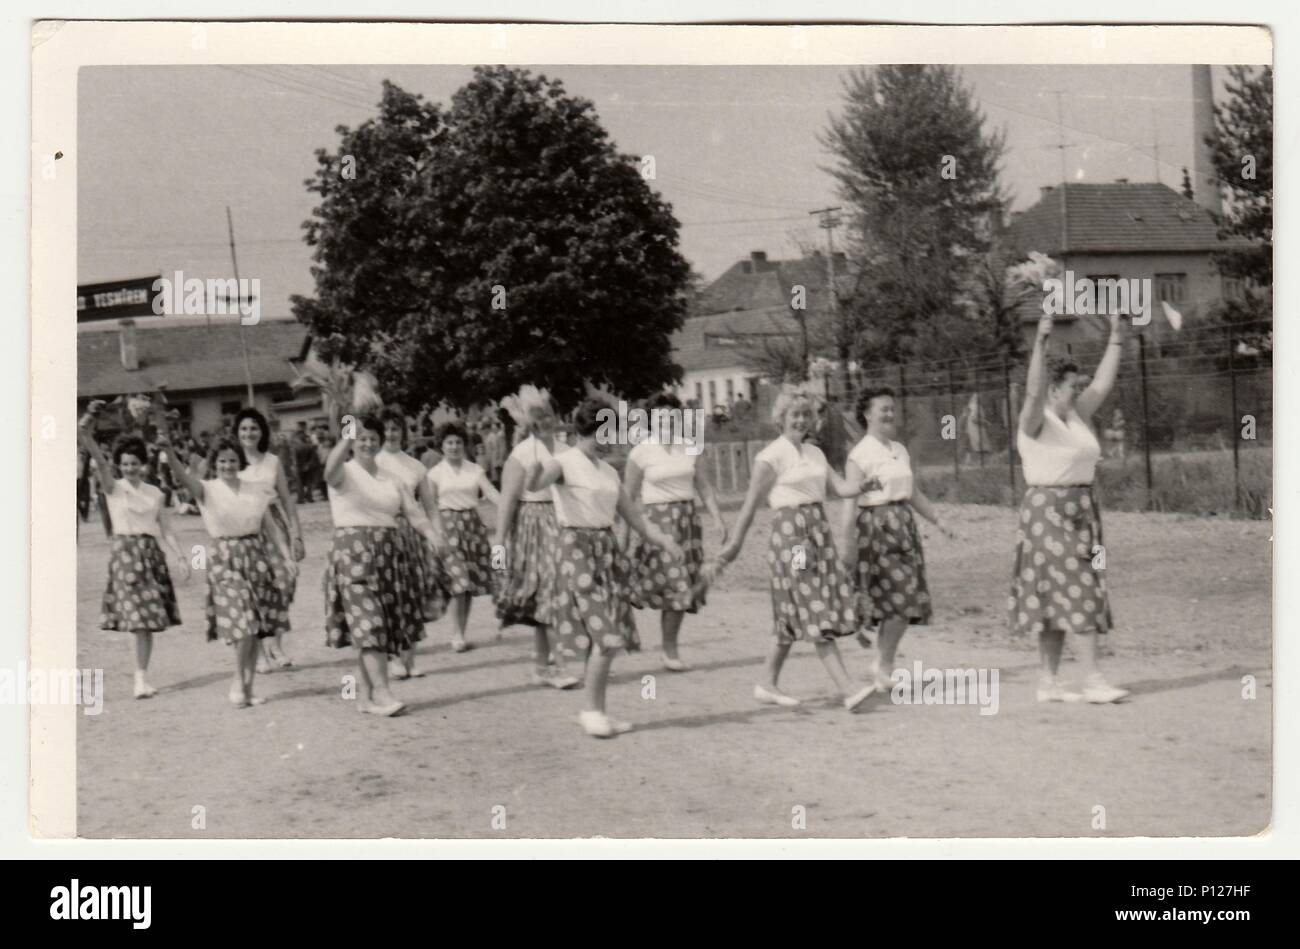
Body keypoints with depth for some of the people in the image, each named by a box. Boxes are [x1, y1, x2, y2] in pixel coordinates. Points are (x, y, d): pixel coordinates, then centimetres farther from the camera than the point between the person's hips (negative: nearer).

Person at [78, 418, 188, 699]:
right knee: (140, 617, -12)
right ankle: (141, 678, -8)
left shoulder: (154, 493, 12)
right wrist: (87, 439, -30)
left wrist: (181, 557, 1)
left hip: (151, 553, 4)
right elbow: (101, 464, -14)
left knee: (150, 619, 2)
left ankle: (142, 676, 12)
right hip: (125, 551, -4)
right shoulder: (114, 488, 3)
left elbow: (166, 530, 12)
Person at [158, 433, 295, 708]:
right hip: (225, 561, -4)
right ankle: (238, 683, 4)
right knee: (244, 624, -14)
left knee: (257, 628, 4)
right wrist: (169, 452, -40)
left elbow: (272, 528, 10)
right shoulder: (208, 490, -2)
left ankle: (247, 687, 16)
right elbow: (183, 476, -21)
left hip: (256, 559, 4)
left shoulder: (254, 494, 8)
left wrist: (287, 557, -3)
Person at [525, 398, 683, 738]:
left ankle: (595, 710, 13)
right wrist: (534, 474, -53)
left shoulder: (608, 471, 15)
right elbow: (536, 483, -29)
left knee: (610, 638, 5)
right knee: (604, 636, -14)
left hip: (608, 550, 7)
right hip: (578, 549, -7)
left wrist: (664, 540, 4)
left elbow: (634, 518, 17)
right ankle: (591, 709, -3)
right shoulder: (564, 462, -7)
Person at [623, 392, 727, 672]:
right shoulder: (641, 453, -4)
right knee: (674, 585, -11)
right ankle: (669, 652, 1)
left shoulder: (689, 448, 8)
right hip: (657, 520, -5)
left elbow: (703, 486, 11)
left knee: (683, 587, 4)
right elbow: (629, 495, -1)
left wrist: (718, 518, 3)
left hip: (688, 519, 5)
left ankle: (671, 651, 15)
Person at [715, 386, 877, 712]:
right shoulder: (771, 456, -5)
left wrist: (861, 487, -13)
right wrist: (734, 545, -3)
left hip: (819, 531, 8)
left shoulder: (815, 453, 15)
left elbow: (839, 488, 8)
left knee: (794, 617, 10)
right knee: (815, 613, -10)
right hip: (790, 531, -8)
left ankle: (768, 684, 20)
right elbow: (751, 504, -4)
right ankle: (847, 688, -14)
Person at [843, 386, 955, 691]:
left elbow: (914, 493, 22)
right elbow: (851, 502, -13)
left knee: (905, 602, 5)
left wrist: (938, 521, 16)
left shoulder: (900, 451, 14)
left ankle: (883, 667, 16)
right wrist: (849, 545, -17)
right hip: (876, 527, -7)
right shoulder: (860, 455, -8)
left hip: (903, 526, 7)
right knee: (899, 599, -11)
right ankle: (883, 666, 3)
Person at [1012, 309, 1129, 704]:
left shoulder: (1076, 417, 13)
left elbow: (1103, 383, 18)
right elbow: (1034, 392, -28)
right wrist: (1040, 342, -37)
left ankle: (1050, 682, 10)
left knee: (1060, 598, 7)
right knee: (1076, 593, -12)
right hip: (1047, 511, -8)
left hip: (1081, 512, 8)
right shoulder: (1037, 421, -10)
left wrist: (1116, 339, 16)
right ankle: (1092, 679, -13)